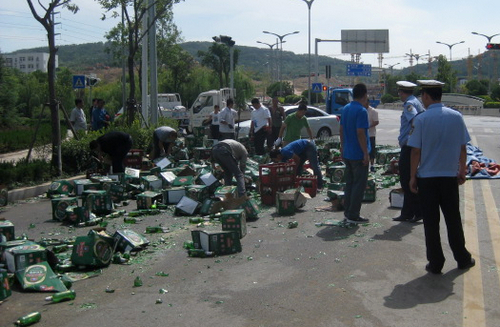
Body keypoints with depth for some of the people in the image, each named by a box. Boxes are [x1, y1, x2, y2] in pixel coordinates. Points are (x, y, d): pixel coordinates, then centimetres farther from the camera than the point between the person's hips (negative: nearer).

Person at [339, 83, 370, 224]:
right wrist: (366, 154, -18)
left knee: (349, 183, 15)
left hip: (347, 153, 8)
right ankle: (353, 215, 2)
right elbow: (360, 133, -22)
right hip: (358, 154, -8)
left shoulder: (346, 108, 9)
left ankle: (347, 212, 21)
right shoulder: (361, 111, -17)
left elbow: (341, 130, 14)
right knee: (359, 184, 0)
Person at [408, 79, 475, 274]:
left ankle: (435, 263, 12)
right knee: (453, 218, 16)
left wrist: (412, 176, -2)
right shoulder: (456, 117, -1)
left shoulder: (421, 119, -11)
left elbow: (416, 151, -11)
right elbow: (463, 148, 4)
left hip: (427, 178, -3)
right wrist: (462, 171, 16)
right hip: (450, 176, 3)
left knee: (431, 221, 6)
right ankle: (462, 259, 27)